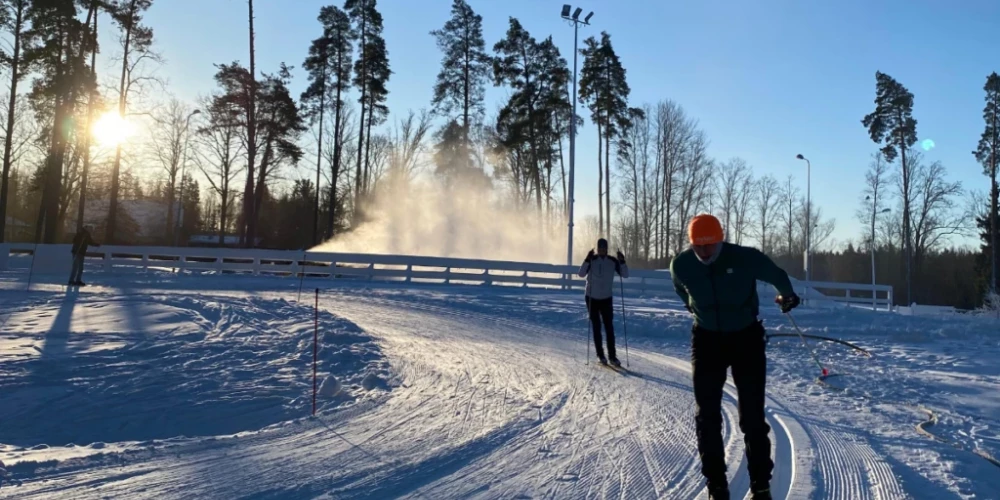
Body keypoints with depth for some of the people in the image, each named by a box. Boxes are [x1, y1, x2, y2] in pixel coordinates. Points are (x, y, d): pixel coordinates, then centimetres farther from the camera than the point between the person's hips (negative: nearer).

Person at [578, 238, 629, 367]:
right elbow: (581, 274, -21)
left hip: (607, 298, 1)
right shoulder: (592, 260, -9)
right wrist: (587, 260, -32)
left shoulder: (613, 261, -3)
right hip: (592, 298, -1)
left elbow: (625, 275, -6)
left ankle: (612, 355, 4)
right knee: (596, 328, 4)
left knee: (609, 328, -2)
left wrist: (622, 261, -20)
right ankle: (600, 355, 11)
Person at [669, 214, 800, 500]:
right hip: (707, 339, 2)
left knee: (752, 416, -1)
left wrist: (787, 297, 19)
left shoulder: (746, 258, -22)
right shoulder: (680, 265, -14)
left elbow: (777, 275, 0)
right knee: (706, 416, 0)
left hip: (746, 338, -2)